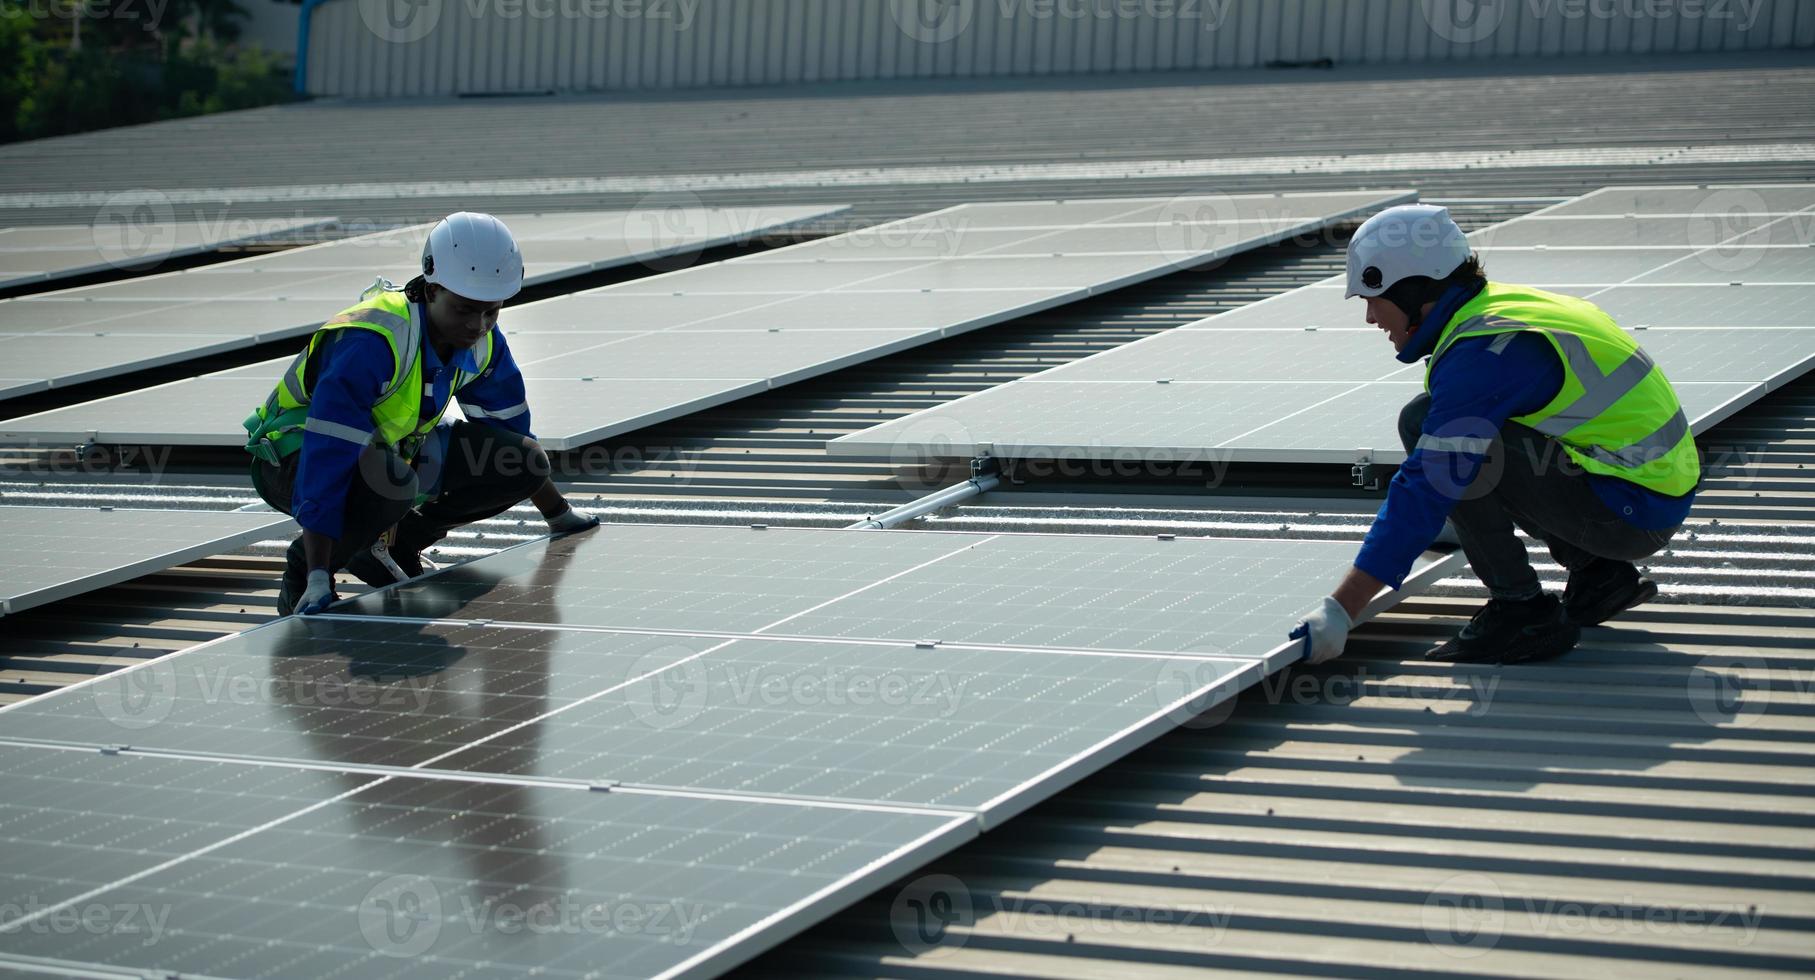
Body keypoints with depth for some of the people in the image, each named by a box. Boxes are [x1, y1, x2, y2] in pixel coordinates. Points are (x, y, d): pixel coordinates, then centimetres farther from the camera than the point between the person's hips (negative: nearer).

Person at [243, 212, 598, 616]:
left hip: (391, 448, 8)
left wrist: (560, 515, 19)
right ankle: (302, 568, -13)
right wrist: (317, 580, -45)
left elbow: (511, 429, 10)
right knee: (392, 481, -41)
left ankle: (393, 544, 6)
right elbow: (328, 462, -39)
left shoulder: (482, 342, -9)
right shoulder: (370, 343, -34)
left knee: (523, 462, -7)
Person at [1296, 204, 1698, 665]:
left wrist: (1340, 611, -23)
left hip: (1634, 512, -10)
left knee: (1424, 422, -16)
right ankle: (1597, 571, 15)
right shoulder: (1503, 305, 11)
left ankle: (1523, 609, -8)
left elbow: (1428, 487, -24)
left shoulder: (1482, 353, -19)